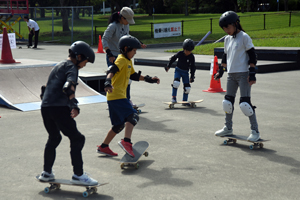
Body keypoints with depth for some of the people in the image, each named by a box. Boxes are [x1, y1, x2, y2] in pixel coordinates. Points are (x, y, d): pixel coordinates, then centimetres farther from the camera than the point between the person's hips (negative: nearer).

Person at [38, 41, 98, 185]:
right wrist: (74, 106, -19)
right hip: (59, 108, -9)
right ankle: (78, 175, -1)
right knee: (77, 139, -2)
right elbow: (68, 87, -23)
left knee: (53, 138, 24)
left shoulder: (59, 66, 24)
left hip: (45, 107, 9)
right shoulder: (71, 67, -4)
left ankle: (46, 173, 31)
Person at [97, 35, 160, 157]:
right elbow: (112, 70, -27)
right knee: (133, 116, -22)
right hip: (116, 96, -10)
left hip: (119, 96, 10)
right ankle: (126, 142, -34)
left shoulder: (128, 61, 21)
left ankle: (103, 147, 24)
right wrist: (108, 81, -45)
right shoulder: (122, 60, -10)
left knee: (119, 125, 16)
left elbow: (134, 76, 32)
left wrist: (148, 79, 33)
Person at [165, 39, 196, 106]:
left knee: (187, 87, -3)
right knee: (176, 83, -26)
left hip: (185, 72, 2)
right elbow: (173, 58, 4)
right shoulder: (180, 54, -14)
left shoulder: (192, 57, -11)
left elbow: (193, 67, -2)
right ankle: (173, 98, -13)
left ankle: (184, 101, 11)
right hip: (178, 70, -2)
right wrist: (168, 66, 7)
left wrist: (192, 77, -3)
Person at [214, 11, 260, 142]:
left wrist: (252, 73, -15)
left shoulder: (244, 37, -8)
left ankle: (255, 131, -4)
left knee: (245, 103, -12)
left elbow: (252, 56, -10)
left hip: (243, 74, -7)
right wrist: (221, 71, 22)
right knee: (228, 101, 10)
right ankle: (228, 128, 25)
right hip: (231, 74, 7)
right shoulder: (227, 39, 13)